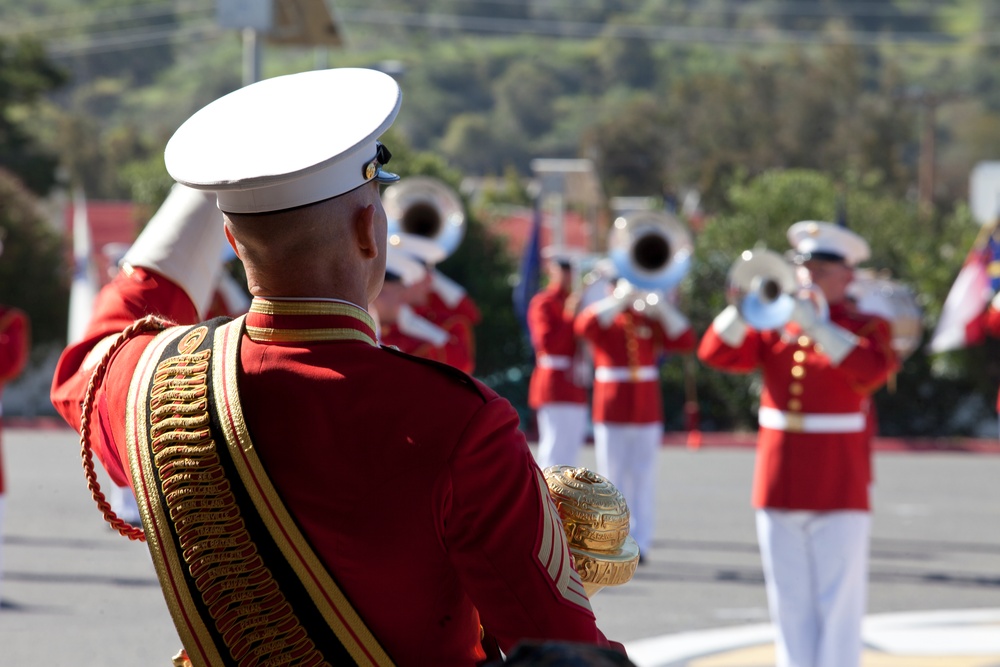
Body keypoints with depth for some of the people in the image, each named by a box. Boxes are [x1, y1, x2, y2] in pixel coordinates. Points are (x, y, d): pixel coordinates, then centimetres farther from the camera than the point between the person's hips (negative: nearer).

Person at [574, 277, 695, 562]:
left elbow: (684, 341, -1)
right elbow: (584, 325, -20)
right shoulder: (603, 317, 3)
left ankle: (640, 544, 4)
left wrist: (661, 307, -10)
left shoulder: (650, 320, 9)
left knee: (643, 479, 0)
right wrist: (620, 299, -22)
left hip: (646, 411, 2)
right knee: (614, 478, 1)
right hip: (611, 411, -2)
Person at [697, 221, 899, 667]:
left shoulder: (866, 327, 1)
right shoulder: (775, 324, 11)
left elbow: (871, 370, -20)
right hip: (779, 490, 4)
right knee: (790, 602, 7)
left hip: (839, 492, -4)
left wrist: (815, 323, -24)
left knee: (838, 603, -4)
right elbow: (717, 353, 0)